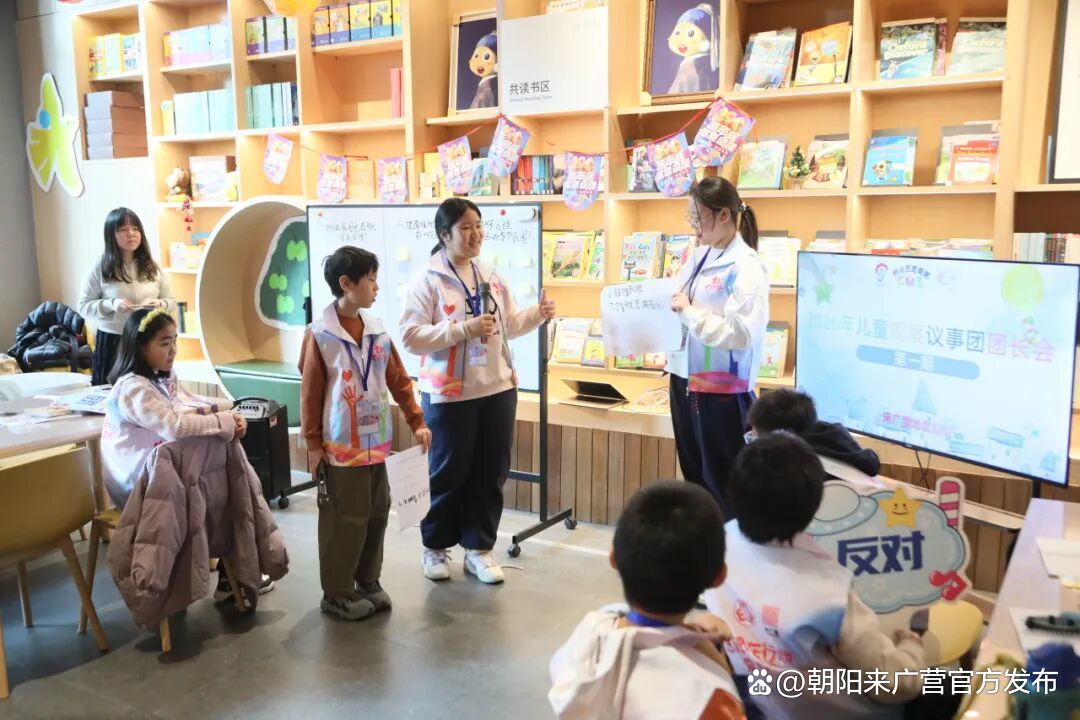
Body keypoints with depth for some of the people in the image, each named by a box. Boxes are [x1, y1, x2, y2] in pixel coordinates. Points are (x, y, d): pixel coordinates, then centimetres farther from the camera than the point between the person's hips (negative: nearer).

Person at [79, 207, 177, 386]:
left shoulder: (152, 267, 6)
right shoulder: (101, 268, -2)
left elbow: (172, 303, 10)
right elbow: (84, 306, -1)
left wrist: (159, 304, -11)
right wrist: (111, 305, -17)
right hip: (112, 341, -2)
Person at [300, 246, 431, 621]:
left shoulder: (377, 329, 5)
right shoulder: (319, 335, -11)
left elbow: (398, 380, 9)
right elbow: (310, 393, -7)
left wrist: (416, 421, 6)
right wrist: (313, 443, -6)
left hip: (377, 442, 6)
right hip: (341, 446, -6)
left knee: (377, 513, 13)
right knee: (345, 520, 2)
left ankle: (368, 581, 30)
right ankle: (336, 594, 18)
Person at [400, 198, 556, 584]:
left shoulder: (491, 276, 8)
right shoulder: (428, 280, -10)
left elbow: (508, 326, 14)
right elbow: (410, 336, -18)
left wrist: (537, 314, -4)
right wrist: (463, 329, -24)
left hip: (497, 388, 6)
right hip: (449, 394, -5)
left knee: (491, 473, 11)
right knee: (448, 473, 7)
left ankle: (479, 549, 25)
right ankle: (435, 547, 28)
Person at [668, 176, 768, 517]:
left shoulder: (746, 267, -15)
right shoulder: (697, 256, 8)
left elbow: (742, 333, -26)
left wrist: (689, 312, -22)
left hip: (722, 388, -8)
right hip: (685, 377, 8)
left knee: (723, 481, 7)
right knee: (693, 474, 20)